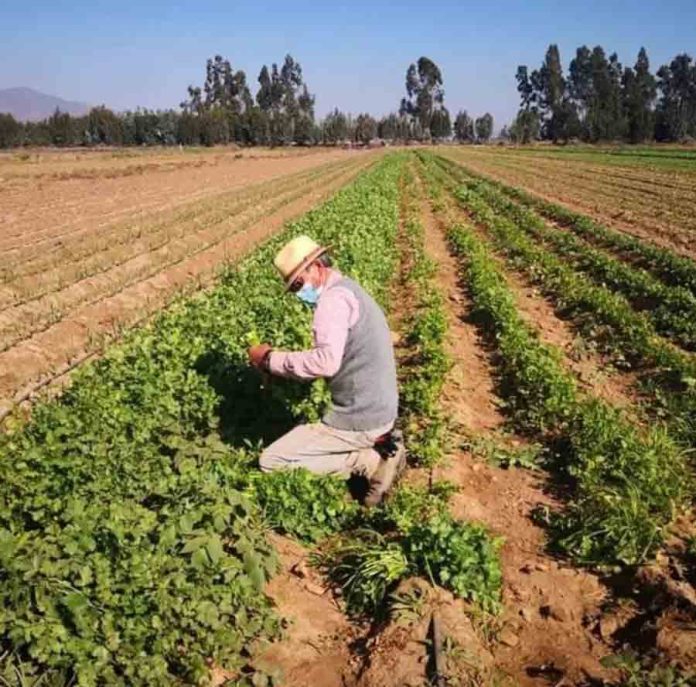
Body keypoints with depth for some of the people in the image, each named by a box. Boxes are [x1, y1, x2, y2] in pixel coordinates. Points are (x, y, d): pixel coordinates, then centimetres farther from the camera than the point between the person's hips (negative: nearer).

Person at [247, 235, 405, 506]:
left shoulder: (335, 296, -18)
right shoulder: (350, 290, 14)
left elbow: (326, 361, -32)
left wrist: (271, 359, -20)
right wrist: (283, 365, 8)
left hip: (358, 419, -10)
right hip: (378, 411, 10)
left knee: (270, 461, -3)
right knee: (298, 437, 29)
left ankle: (369, 462, -6)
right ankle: (379, 445, 11)